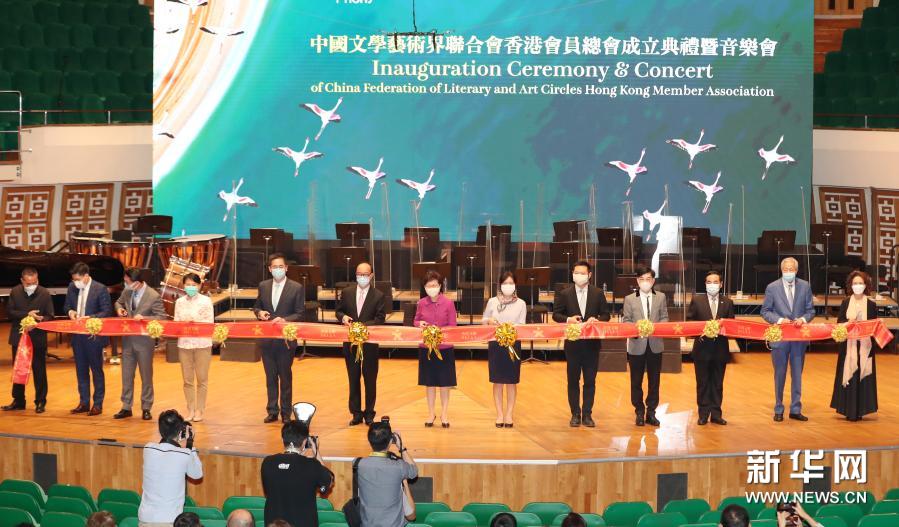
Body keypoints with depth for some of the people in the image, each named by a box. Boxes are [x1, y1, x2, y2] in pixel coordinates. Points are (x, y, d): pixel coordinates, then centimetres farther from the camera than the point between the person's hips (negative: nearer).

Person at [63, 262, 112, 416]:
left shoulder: (100, 289, -12)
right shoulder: (72, 287, 4)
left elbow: (107, 312, -11)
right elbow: (66, 306, 16)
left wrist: (90, 318, -23)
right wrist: (70, 311, -6)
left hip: (93, 336, -6)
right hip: (77, 336, 6)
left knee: (97, 370, 4)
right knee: (81, 370, 12)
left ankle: (98, 404, 11)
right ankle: (84, 403, 21)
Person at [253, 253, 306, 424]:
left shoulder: (296, 288, -5)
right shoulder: (263, 286, 7)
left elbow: (300, 314, -6)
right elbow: (256, 307, 15)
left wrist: (284, 320, -21)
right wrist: (259, 313, -7)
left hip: (286, 339, -3)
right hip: (266, 339, 3)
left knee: (285, 377, 5)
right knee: (270, 377, 10)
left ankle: (286, 413, 13)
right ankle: (272, 411, 19)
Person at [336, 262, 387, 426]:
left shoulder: (378, 296, -3)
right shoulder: (347, 292, 5)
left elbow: (380, 319, -8)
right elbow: (338, 311, 12)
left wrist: (363, 325, -22)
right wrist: (343, 317, -11)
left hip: (370, 343, -2)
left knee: (370, 379, 6)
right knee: (353, 378, 8)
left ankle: (369, 413, 16)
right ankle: (356, 413, 16)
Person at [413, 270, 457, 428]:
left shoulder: (448, 303, -8)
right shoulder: (421, 303, -1)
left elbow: (453, 326, -5)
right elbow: (415, 321, 11)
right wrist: (419, 324, -11)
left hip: (444, 347, -2)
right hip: (426, 347, 2)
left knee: (444, 382, 6)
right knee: (429, 382, 10)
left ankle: (444, 414, 18)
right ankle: (431, 413, 22)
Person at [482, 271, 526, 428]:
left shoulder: (521, 303, 2)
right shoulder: (492, 301, 5)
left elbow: (522, 325, -2)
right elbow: (483, 319, 11)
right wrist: (489, 320, -12)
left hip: (513, 343, -1)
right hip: (495, 343, 1)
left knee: (511, 381, 3)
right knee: (497, 381, 4)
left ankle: (509, 414, 11)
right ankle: (500, 414, 11)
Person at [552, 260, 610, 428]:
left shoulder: (598, 294, 4)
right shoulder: (564, 294, 1)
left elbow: (605, 315, 5)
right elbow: (556, 314, 1)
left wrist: (596, 320, -16)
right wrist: (568, 319, -18)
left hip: (592, 343, 1)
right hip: (572, 343, 0)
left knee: (590, 380, 5)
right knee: (573, 380, 6)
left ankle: (587, 414, 12)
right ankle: (575, 414, 14)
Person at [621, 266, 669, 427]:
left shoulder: (661, 297, 7)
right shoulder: (630, 299, 3)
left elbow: (664, 318, 5)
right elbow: (626, 321, 0)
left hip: (655, 344, 1)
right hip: (637, 345, -1)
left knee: (654, 380, 6)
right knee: (636, 381, 4)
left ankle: (651, 412, 15)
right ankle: (639, 412, 16)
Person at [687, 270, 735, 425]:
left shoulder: (727, 303, 7)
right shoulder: (696, 300, 2)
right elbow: (689, 321, 1)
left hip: (720, 349, 2)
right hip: (702, 348, -1)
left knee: (717, 383, 8)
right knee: (702, 382, 4)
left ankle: (716, 413, 14)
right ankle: (703, 414, 11)